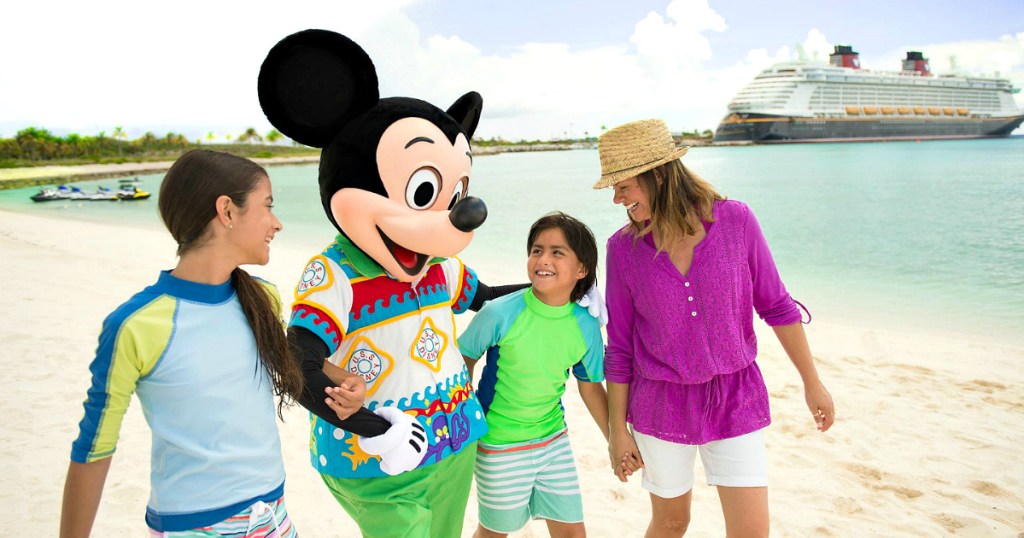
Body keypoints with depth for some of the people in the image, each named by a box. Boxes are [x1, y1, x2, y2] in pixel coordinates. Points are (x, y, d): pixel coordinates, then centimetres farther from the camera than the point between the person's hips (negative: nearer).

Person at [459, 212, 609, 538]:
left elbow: (591, 387, 4)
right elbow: (463, 362, -7)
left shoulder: (586, 325, -11)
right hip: (498, 446, -3)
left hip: (554, 440, 3)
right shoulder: (499, 314, -21)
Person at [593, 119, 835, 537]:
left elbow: (775, 306, 0)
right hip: (660, 405, 0)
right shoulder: (623, 247, -10)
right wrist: (617, 429, 0)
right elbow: (619, 347, -3)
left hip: (735, 400, 0)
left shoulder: (735, 220, -12)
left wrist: (812, 383, 6)